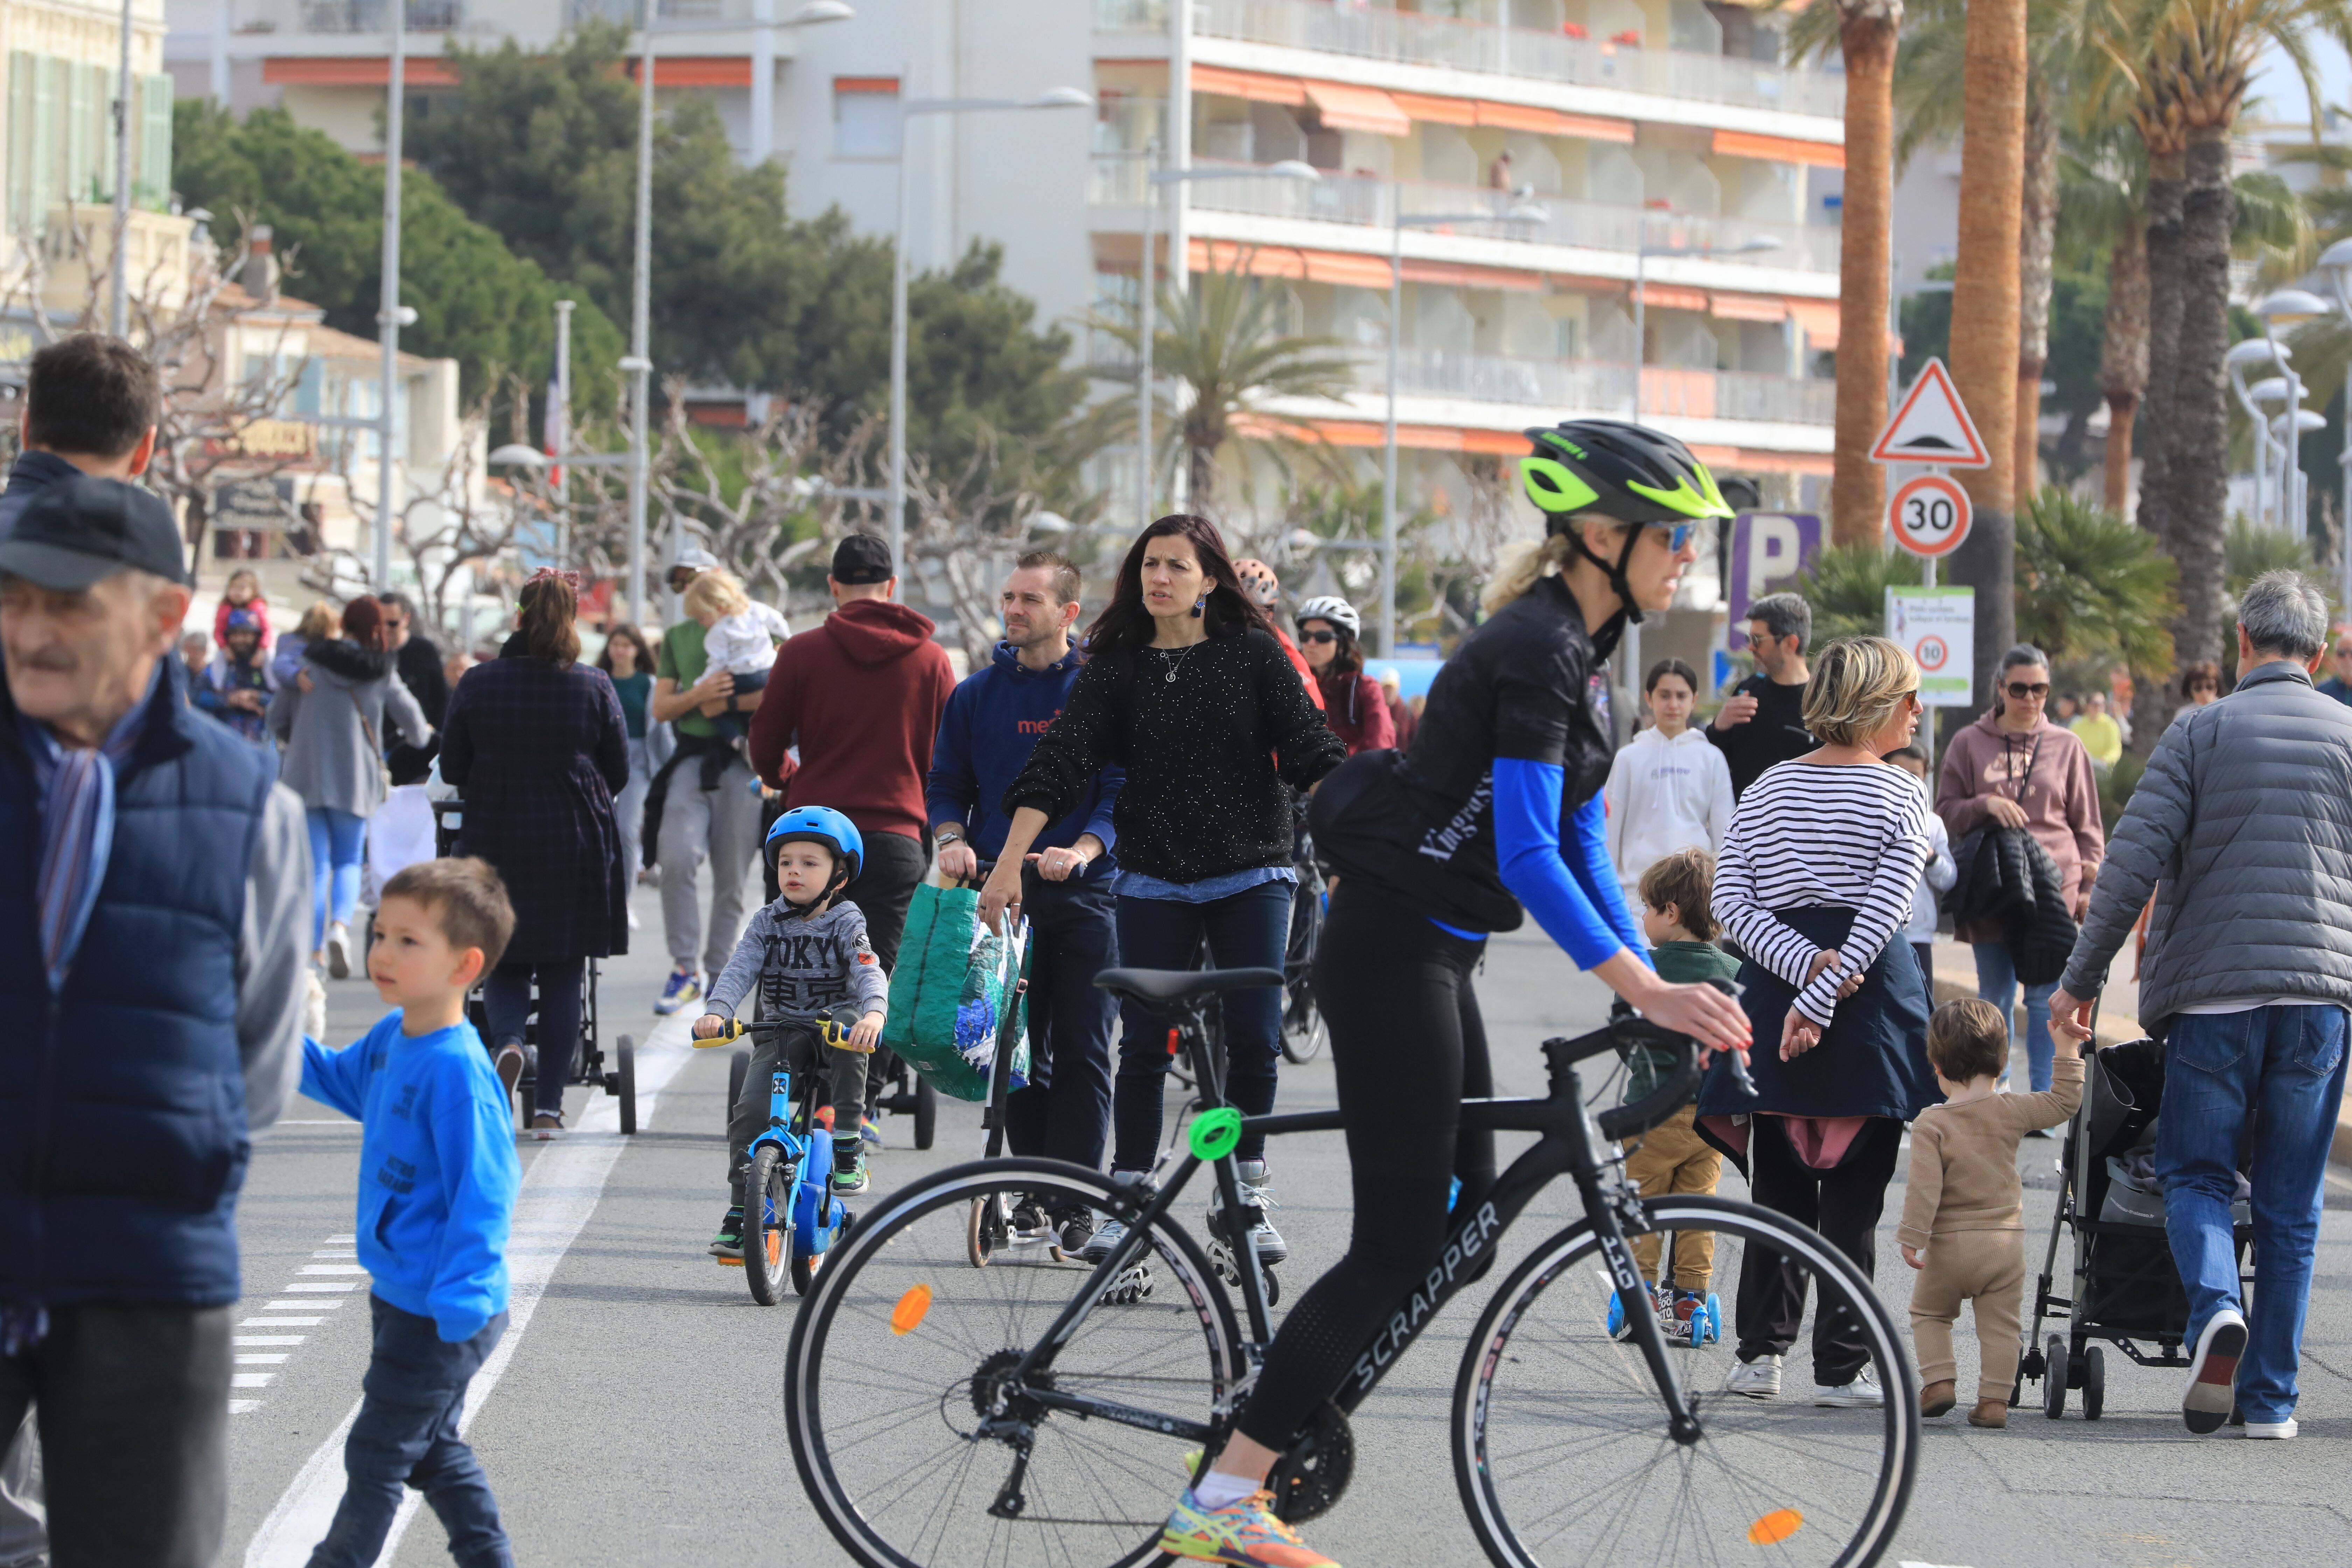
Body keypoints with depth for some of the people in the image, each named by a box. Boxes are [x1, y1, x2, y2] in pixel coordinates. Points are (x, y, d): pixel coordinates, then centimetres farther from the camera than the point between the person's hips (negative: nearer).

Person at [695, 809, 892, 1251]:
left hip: (832, 1023, -2)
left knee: (849, 1041, -38)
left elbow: (870, 974, -19)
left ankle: (848, 1146, -26)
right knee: (750, 1110, -18)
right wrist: (716, 1013, -27)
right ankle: (739, 1214, -7)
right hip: (780, 1032, 2)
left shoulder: (846, 925, -3)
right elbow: (740, 970, -6)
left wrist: (873, 1015, -41)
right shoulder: (767, 922, 5)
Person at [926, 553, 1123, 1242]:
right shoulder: (976, 695, 12)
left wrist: (1085, 849, -20)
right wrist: (952, 840, -7)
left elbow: (1124, 788, -3)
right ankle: (1032, 1193, 10)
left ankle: (1075, 1202, -3)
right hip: (1001, 893, 3)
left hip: (1083, 894, -3)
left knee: (1081, 1052, -5)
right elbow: (945, 786, 14)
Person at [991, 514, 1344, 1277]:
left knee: (1253, 1039, -4)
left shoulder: (1253, 654, 0)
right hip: (1155, 883, 1)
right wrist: (1008, 864, -12)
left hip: (1251, 877, -1)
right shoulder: (1115, 666, 2)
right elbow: (1059, 763, -4)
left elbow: (1309, 748, -3)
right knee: (1143, 1045, -1)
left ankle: (1246, 1199, 10)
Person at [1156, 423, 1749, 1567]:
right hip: (1393, 952, -10)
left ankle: (1255, 1442, 15)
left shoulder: (1575, 649, 13)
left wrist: (1657, 977, 7)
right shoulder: (1534, 648, -19)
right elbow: (1527, 854, -26)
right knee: (1401, 1246, -10)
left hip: (1430, 954, 10)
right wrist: (1647, 992, -29)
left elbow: (1577, 845, 16)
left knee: (1467, 1216, 12)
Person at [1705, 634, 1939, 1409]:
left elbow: (1730, 898, 0)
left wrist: (1806, 965, -8)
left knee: (1776, 1189, 12)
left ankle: (1759, 1352, 9)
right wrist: (1818, 997, -16)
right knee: (1852, 1198, 1)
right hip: (1872, 994, -4)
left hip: (1772, 988, 4)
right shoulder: (1901, 797, -5)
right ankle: (1840, 1368, 1)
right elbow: (1882, 913, -15)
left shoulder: (1767, 788, 9)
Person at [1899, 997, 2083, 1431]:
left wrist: (1912, 1237, -13)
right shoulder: (2011, 1111, -2)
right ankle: (1994, 1399, 1)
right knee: (1999, 1325, 7)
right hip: (2006, 1240, 2)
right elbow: (2063, 1103, 10)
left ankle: (1939, 1380, 4)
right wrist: (2067, 1053, 17)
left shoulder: (1930, 1125, -11)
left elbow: (1924, 1187, -17)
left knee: (1928, 1312, 18)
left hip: (1949, 1247, -2)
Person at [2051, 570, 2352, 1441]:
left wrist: (2080, 979, 2)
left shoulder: (2200, 733, 0)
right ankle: (2270, 1395, 6)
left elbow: (2135, 864, -5)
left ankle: (2215, 1306, -19)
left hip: (2213, 994, -2)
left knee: (2195, 1172, 10)